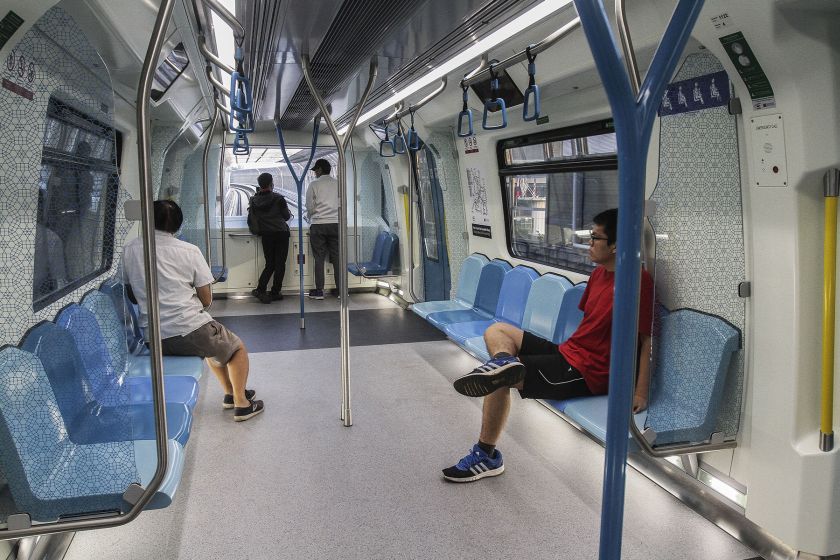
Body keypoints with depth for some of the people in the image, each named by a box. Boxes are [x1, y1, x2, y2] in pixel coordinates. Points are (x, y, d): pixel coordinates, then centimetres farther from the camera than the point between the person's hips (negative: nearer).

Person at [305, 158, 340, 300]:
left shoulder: (314, 185, -2)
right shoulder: (338, 184, 5)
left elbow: (309, 207, 0)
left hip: (318, 224, -2)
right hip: (335, 223, 2)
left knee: (319, 258, 2)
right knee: (337, 257, 6)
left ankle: (319, 290, 3)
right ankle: (340, 289, 8)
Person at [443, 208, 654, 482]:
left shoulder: (638, 281, -18)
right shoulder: (599, 272, 9)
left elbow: (649, 339, -19)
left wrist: (641, 393, -23)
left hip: (585, 374, -9)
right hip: (566, 351, 9)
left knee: (500, 381, -15)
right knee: (496, 331, 8)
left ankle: (487, 456, -1)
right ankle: (505, 362, -23)